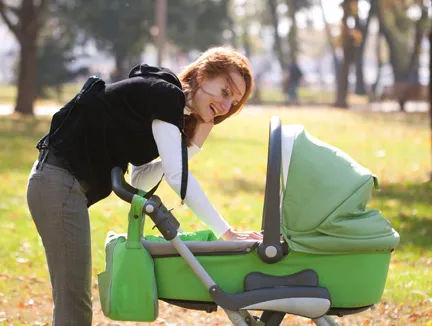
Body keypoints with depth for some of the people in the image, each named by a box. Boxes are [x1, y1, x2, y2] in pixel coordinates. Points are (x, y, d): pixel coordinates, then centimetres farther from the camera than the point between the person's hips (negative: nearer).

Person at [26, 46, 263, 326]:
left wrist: (192, 146, 2)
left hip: (59, 183, 10)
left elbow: (140, 181, 8)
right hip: (60, 184, -10)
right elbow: (177, 176, -21)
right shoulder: (165, 95, -13)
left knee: (72, 300, 15)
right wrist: (226, 232, -20)